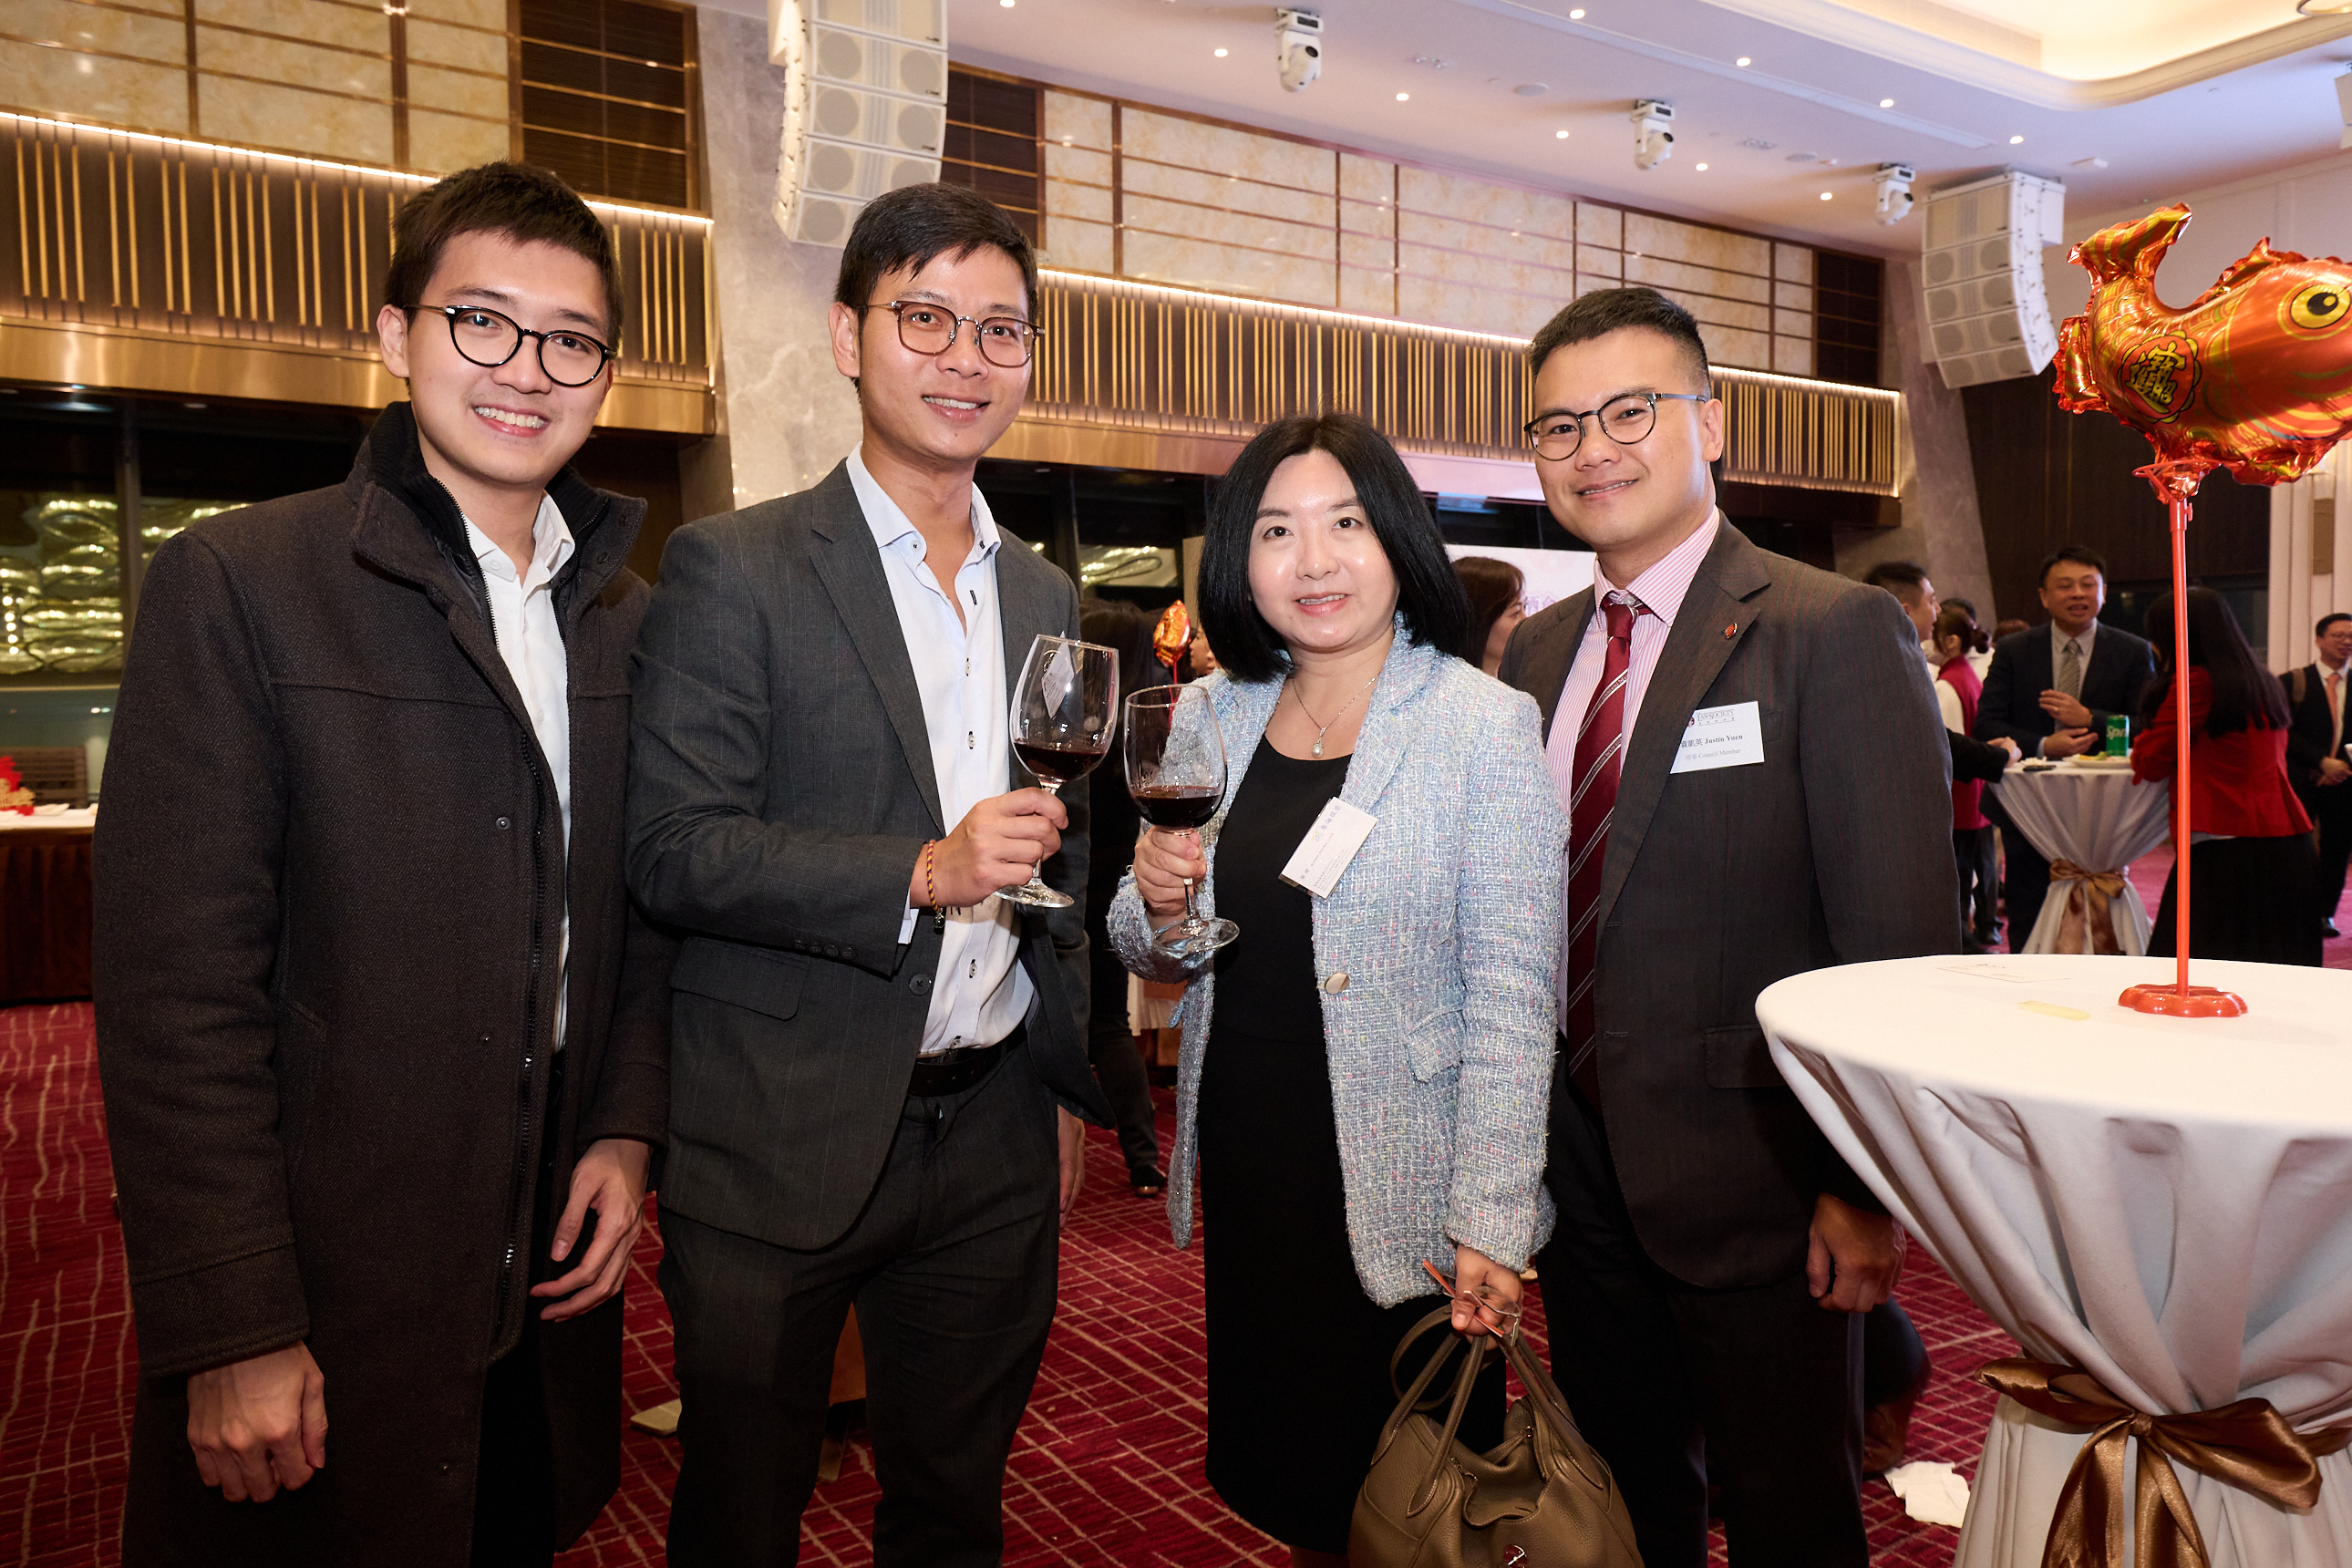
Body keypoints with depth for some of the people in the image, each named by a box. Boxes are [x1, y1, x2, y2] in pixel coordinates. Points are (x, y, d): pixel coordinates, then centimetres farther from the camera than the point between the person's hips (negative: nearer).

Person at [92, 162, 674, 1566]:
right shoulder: (238, 583, -10)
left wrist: (628, 1130, 0)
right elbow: (177, 989, -14)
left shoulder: (628, 617, 6)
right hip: (322, 1307, -4)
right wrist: (232, 1332, -15)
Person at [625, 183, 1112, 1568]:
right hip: (783, 1143, -4)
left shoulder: (1045, 596, 10)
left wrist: (1070, 1089, 14)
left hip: (992, 1136, 5)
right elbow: (677, 850, -14)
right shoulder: (733, 570, -7)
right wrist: (922, 873, -23)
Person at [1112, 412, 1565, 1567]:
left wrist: (1489, 1224, -20)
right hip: (1244, 1180, 5)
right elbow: (1152, 956, 11)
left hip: (1404, 1207, -4)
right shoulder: (1214, 718, 3)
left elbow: (1513, 993, -15)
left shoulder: (1484, 725, -12)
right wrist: (1157, 906, -11)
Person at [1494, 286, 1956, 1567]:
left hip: (1755, 1181, -5)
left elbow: (1902, 944, -14)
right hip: (1580, 1174, 5)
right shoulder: (1532, 653, 7)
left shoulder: (1836, 633, -12)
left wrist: (1869, 1186, -15)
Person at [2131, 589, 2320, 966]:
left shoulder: (2196, 682, -9)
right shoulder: (2265, 683, 16)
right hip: (2288, 846, 9)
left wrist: (2140, 743, 16)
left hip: (2226, 850, -8)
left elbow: (2151, 764, -5)